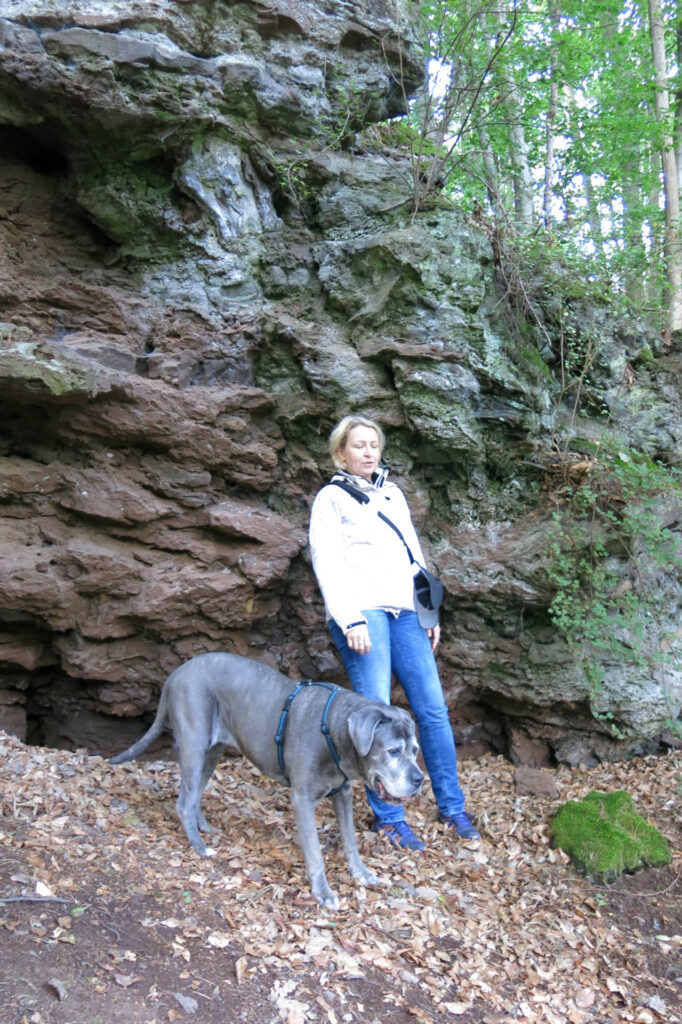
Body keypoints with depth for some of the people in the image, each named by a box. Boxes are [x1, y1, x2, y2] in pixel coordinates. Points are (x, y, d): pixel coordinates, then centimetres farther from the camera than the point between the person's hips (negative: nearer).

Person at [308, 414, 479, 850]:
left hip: (404, 611, 5)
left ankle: (452, 807, 12)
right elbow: (327, 563, -4)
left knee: (433, 709, 1)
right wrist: (349, 620, -15)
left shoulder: (393, 494, 22)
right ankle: (388, 816, 5)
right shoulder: (331, 498, 5)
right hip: (361, 611, -5)